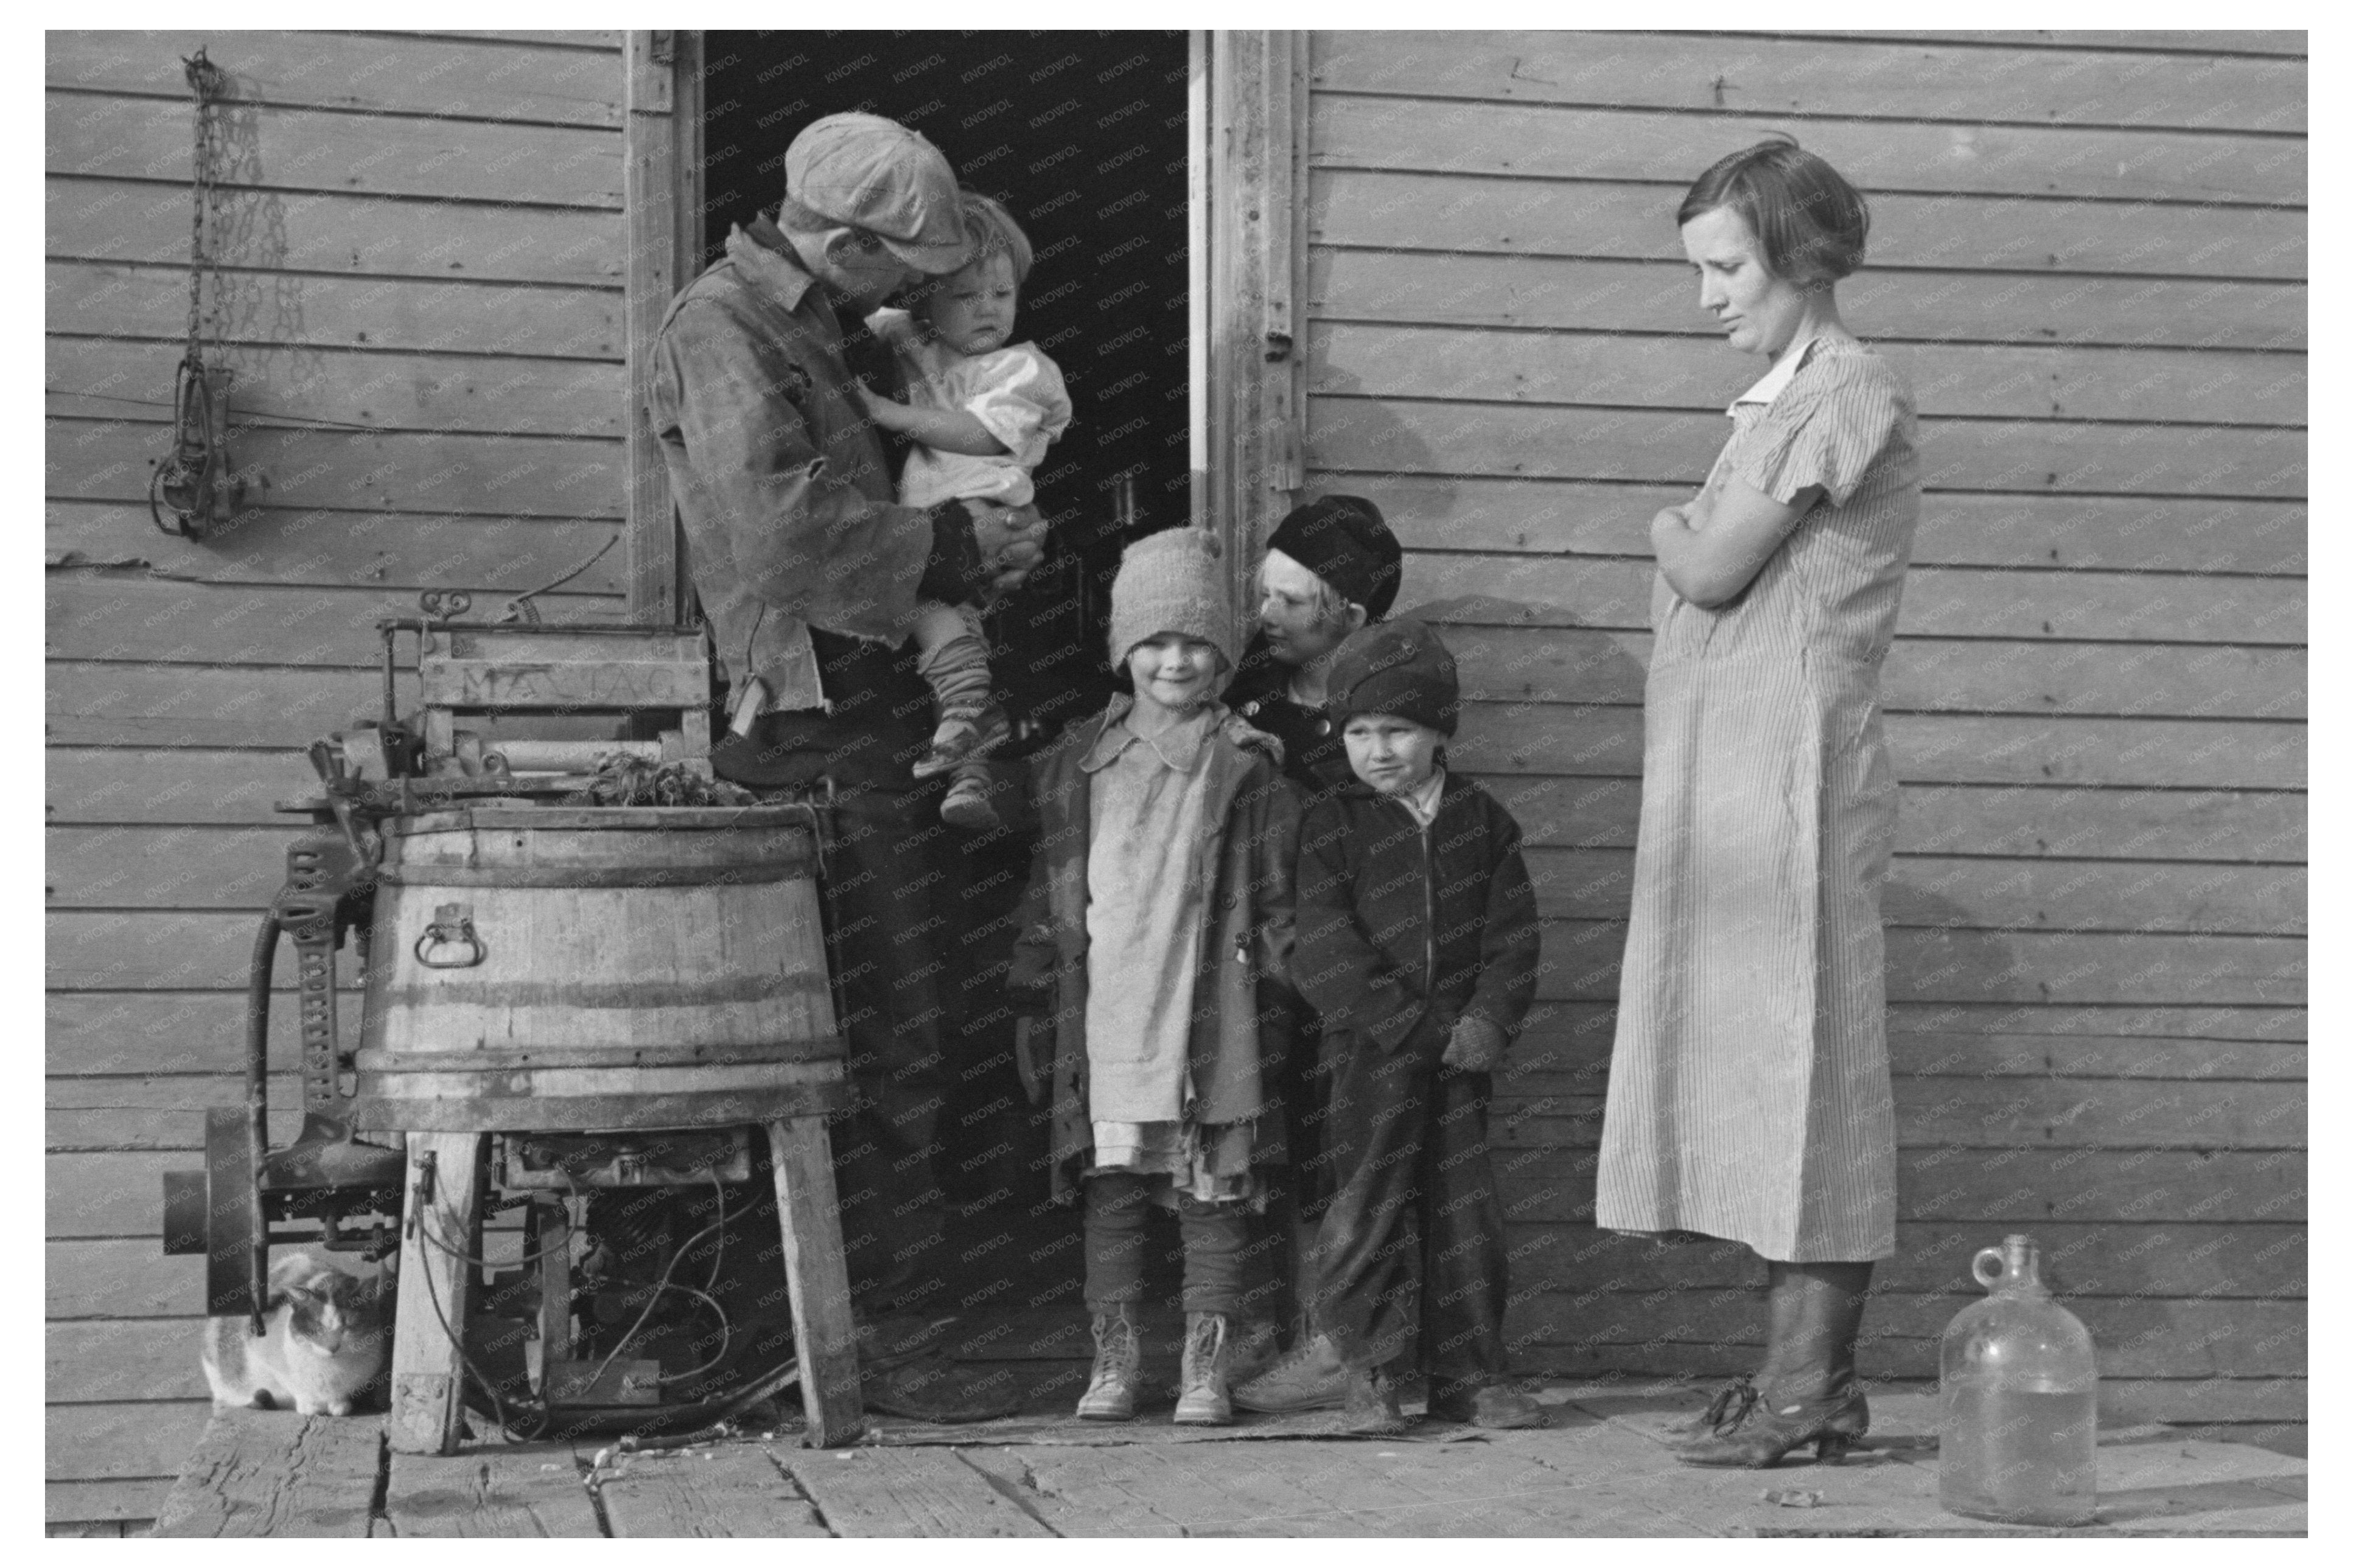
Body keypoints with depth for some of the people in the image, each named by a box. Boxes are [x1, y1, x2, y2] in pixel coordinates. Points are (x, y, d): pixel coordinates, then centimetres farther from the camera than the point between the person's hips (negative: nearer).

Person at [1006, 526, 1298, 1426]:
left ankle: (1206, 1368, 9)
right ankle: (1113, 1361, 12)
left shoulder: (1245, 768, 3)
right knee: (1112, 1188, 3)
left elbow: (1277, 895, 5)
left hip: (1213, 1019, -2)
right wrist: (1031, 996, 11)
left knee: (1211, 1196, 2)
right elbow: (1048, 889, 14)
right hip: (1106, 1015, 2)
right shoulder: (1078, 765, 9)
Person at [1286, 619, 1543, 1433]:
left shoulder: (1481, 819, 7)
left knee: (1465, 1202, 6)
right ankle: (1372, 1372, 4)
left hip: (1461, 1048, 3)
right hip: (1371, 1046, -3)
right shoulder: (1332, 827, -1)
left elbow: (1513, 931, 4)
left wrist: (1489, 1020, -11)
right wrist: (1416, 1026, -14)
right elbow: (1325, 948, -8)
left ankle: (1468, 1371, 14)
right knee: (1370, 1203, -4)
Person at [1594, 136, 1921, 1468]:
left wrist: (1672, 530, 6)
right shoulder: (1782, 400, 21)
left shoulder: (1852, 395, -8)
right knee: (1756, 1072, 8)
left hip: (1795, 772, -9)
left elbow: (1712, 573, -11)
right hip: (1726, 783, 9)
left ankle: (1811, 1386, -3)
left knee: (1802, 1065, -7)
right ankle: (1805, 1377, 13)